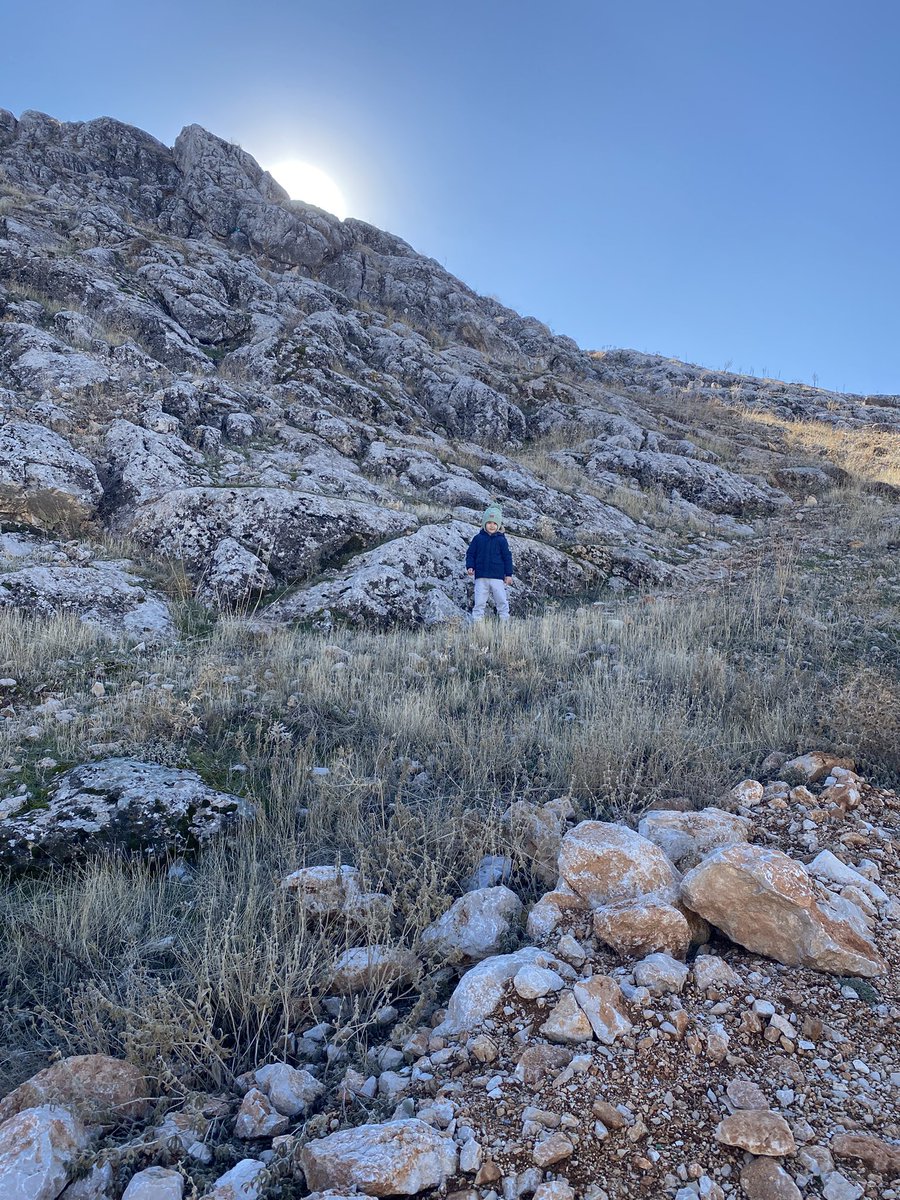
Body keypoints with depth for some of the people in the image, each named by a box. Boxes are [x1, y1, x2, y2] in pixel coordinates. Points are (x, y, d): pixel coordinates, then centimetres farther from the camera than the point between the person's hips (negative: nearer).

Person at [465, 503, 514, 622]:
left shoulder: (501, 540, 3)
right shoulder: (478, 538, 5)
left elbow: (507, 557, 5)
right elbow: (470, 554, 9)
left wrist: (508, 574, 2)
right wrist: (470, 567, -6)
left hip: (497, 577, 0)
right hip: (481, 577, 1)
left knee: (502, 601, 2)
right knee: (479, 602, 3)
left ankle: (505, 621, 11)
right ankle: (477, 622, 9)